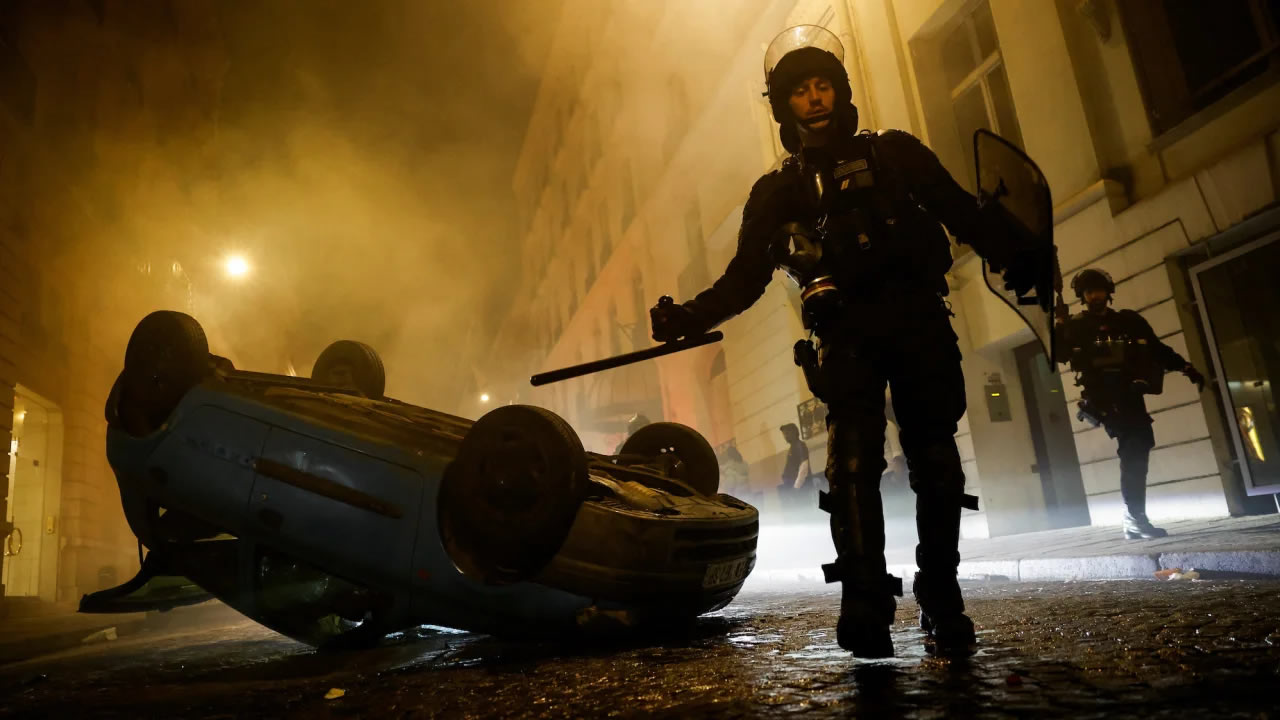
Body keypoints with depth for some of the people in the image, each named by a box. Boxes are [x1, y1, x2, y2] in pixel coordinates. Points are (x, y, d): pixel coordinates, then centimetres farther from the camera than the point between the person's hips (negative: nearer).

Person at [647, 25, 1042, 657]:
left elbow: (963, 213, 12)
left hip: (918, 324, 1)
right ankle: (865, 605, -15)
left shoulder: (893, 153, 16)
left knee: (935, 461, -4)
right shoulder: (776, 192, 16)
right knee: (852, 460, -17)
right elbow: (743, 279, 12)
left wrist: (1013, 257, -6)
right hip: (846, 337, 0)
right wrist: (689, 317, -4)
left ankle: (941, 599, 8)